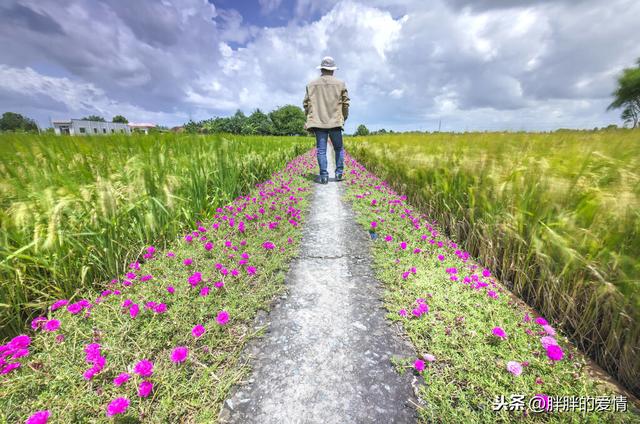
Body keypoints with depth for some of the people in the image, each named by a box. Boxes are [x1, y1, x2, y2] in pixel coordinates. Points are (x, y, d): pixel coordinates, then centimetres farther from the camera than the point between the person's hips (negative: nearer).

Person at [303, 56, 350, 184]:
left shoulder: (311, 84, 8)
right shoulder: (340, 84, 5)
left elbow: (306, 103, 8)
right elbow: (345, 103, 3)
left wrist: (311, 118, 19)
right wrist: (344, 118, 15)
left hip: (318, 122, 1)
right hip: (335, 121, 0)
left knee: (321, 149, 1)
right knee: (339, 148, 13)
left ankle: (323, 176, -3)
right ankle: (339, 173, 8)